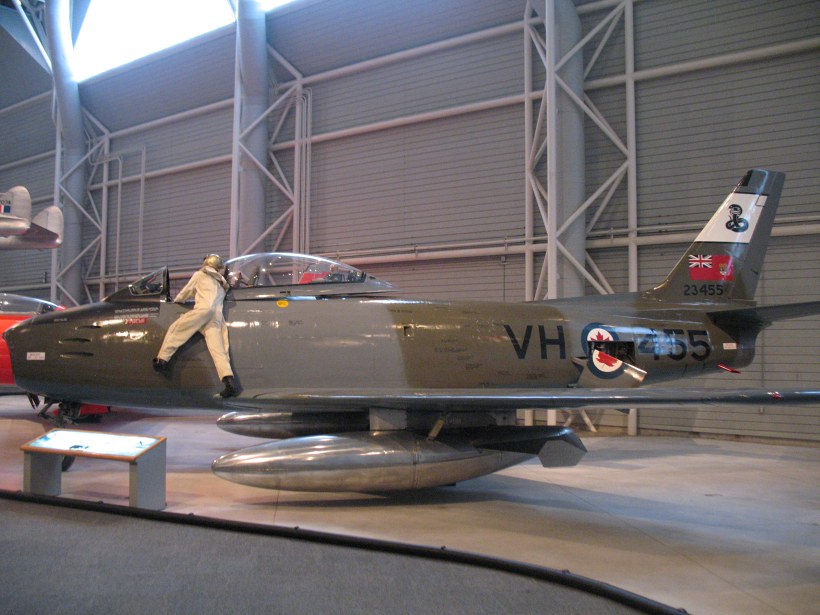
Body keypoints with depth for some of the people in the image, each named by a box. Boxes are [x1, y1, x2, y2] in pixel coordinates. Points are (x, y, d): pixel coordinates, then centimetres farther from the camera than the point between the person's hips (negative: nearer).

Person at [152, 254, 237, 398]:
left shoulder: (200, 275, 20)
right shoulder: (221, 284, 35)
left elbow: (186, 292, 26)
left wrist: (176, 300, 43)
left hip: (204, 308, -5)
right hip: (218, 315, 5)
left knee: (175, 330, 7)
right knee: (218, 350, -6)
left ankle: (162, 359, -4)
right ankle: (229, 381, -21)